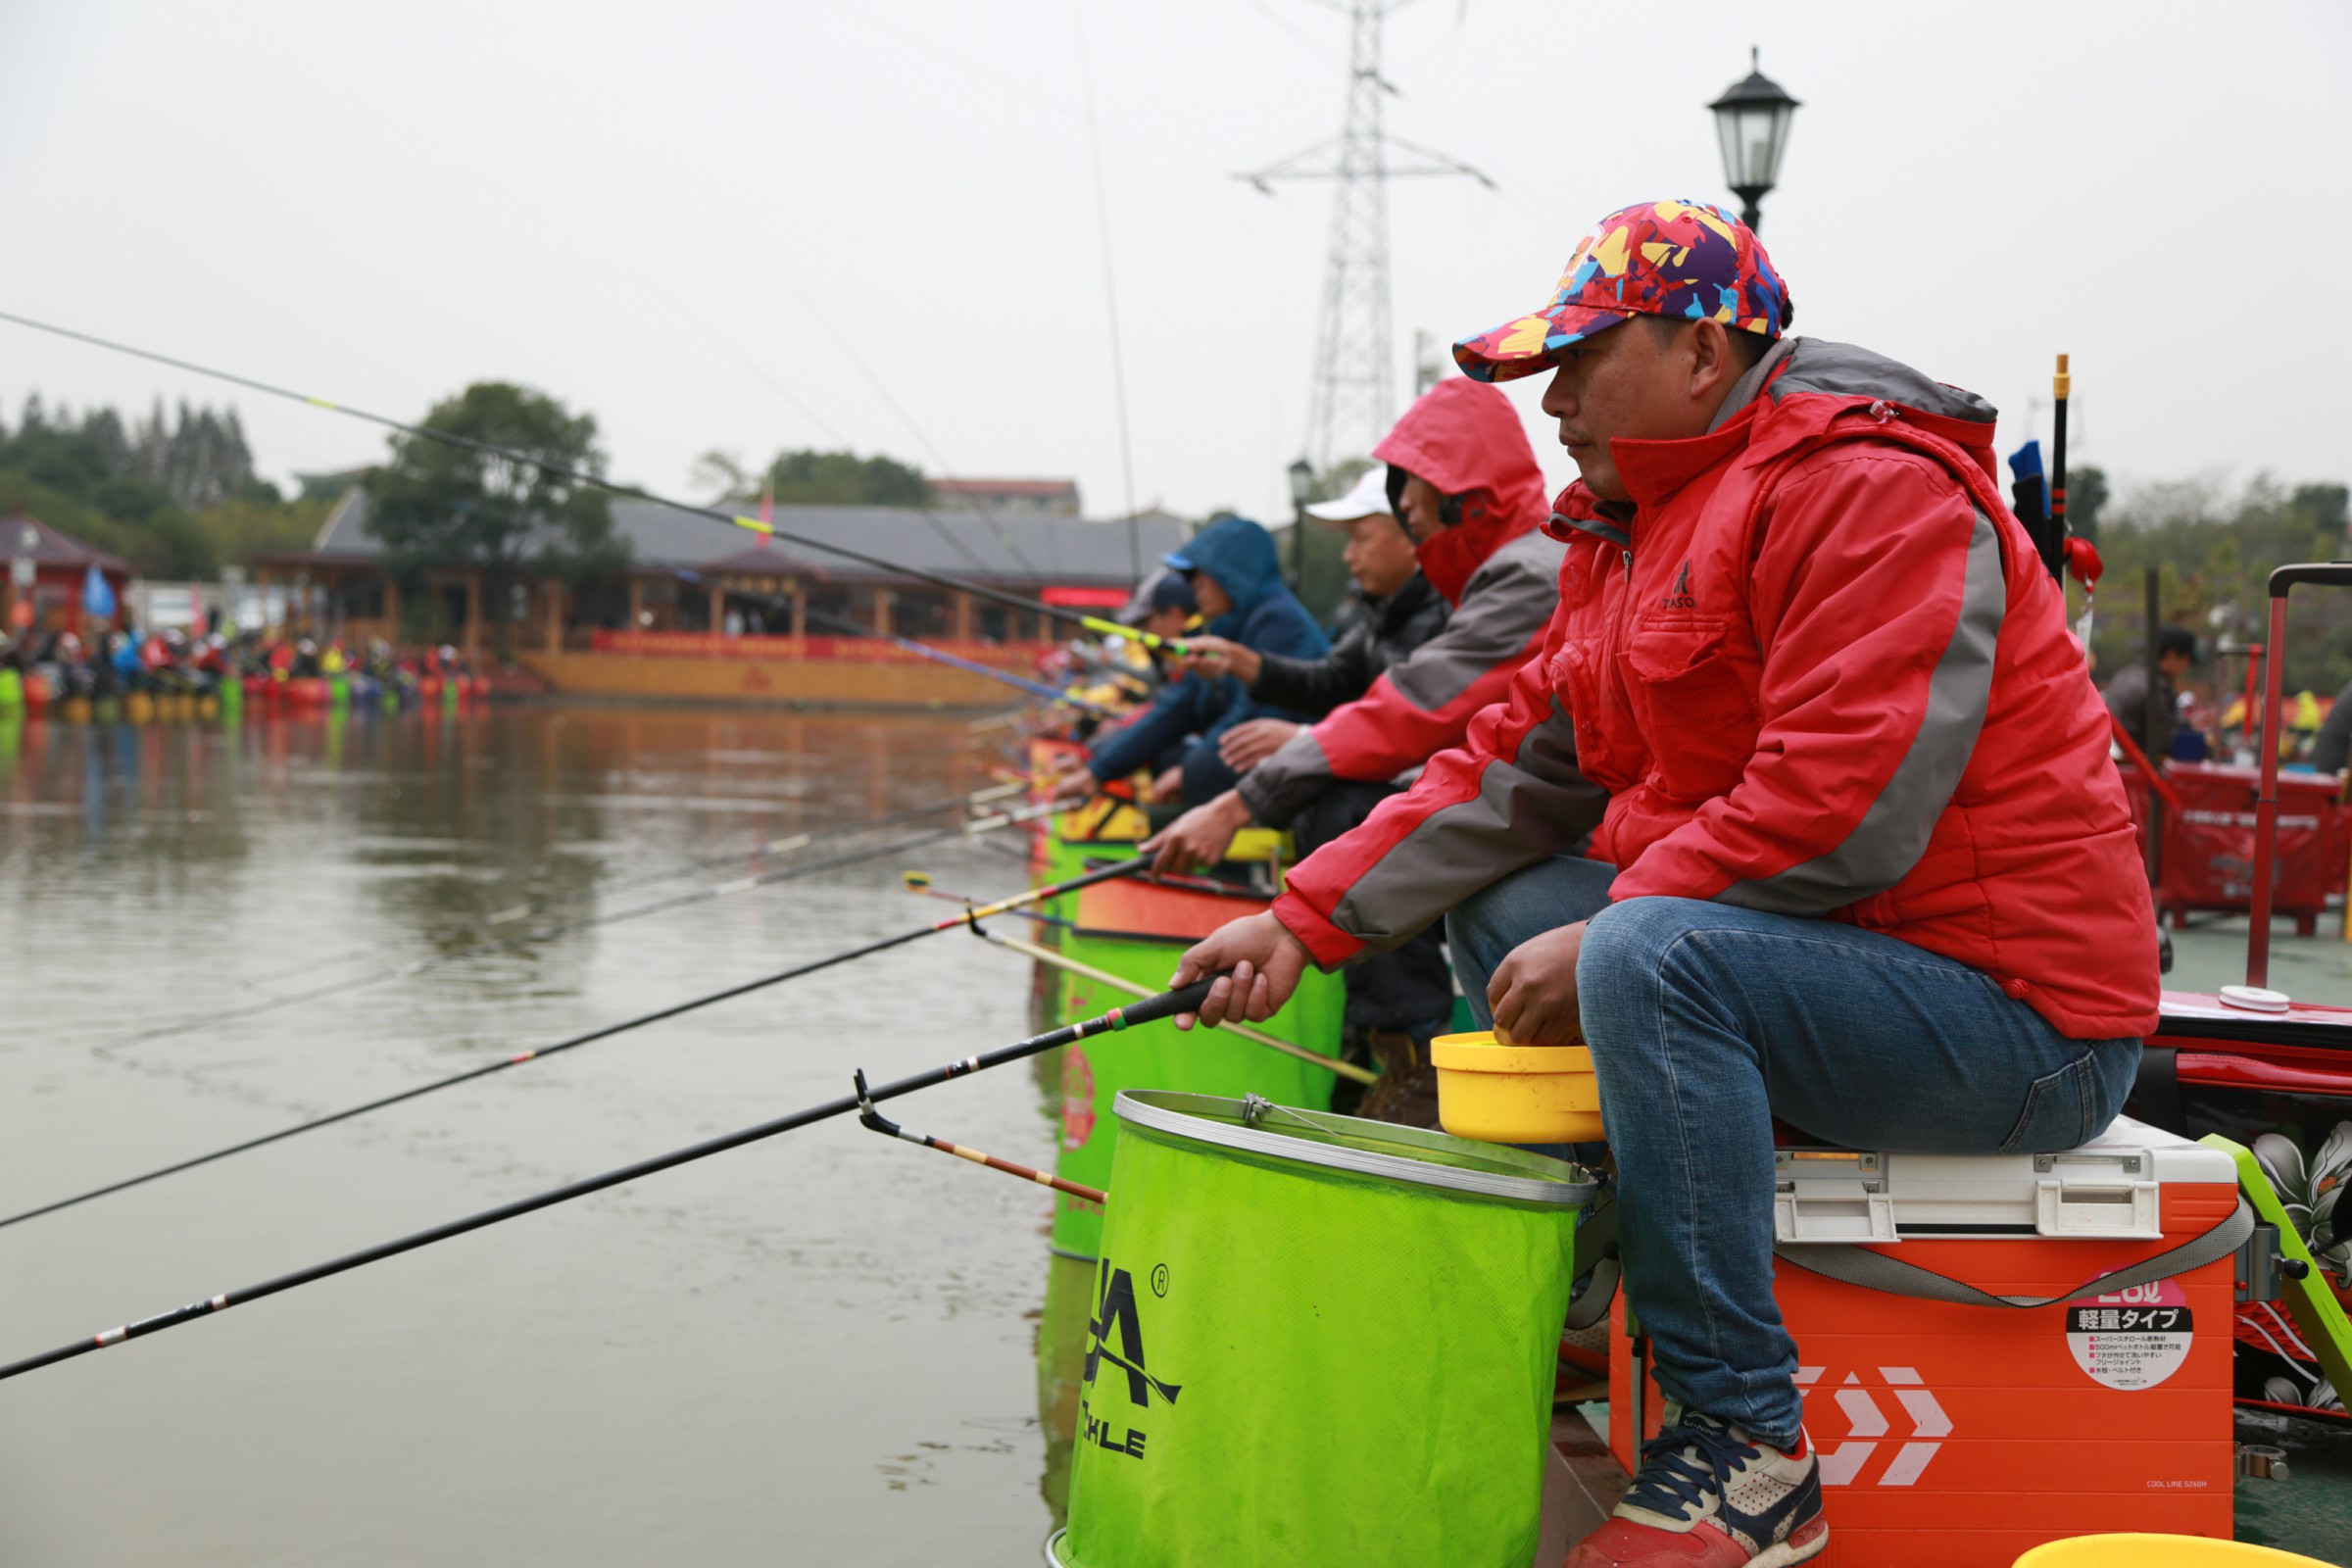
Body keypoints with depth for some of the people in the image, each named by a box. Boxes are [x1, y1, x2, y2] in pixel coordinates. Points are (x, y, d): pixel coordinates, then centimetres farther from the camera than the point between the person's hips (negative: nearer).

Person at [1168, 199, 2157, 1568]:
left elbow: (1845, 807, -26)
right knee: (1502, 906, 8)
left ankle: (1752, 1451, -21)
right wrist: (1306, 921, 1)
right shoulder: (1637, 531, 14)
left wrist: (1603, 941, -20)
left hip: (2021, 1019, -10)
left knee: (1652, 956, -31)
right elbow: (1524, 763, 10)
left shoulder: (1872, 490, -17)